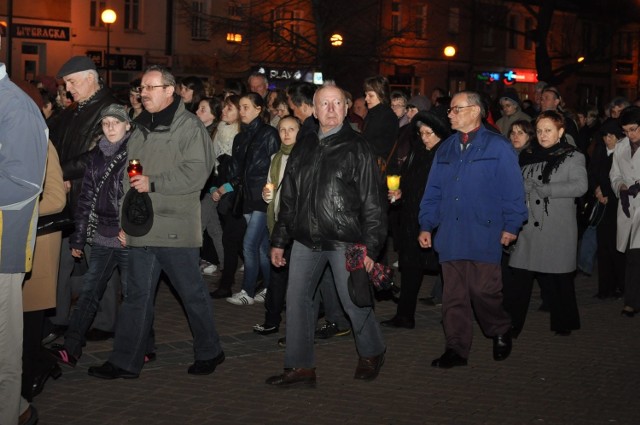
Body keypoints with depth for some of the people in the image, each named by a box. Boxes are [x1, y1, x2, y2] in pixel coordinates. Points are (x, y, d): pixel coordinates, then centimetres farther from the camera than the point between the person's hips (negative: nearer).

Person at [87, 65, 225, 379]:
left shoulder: (188, 126, -8)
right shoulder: (140, 128, 16)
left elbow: (196, 172, -18)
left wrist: (152, 183, -19)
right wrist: (125, 221, 16)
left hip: (175, 228, -7)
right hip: (142, 228, 7)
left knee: (192, 293, 6)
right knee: (138, 295, 9)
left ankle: (209, 351, 22)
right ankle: (125, 361, 14)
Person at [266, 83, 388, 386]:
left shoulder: (356, 148, -4)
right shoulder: (303, 148, 12)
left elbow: (372, 201, -8)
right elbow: (288, 198, 17)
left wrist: (369, 247, -13)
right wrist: (279, 240, 14)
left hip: (344, 240, -5)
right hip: (306, 239, 5)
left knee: (354, 302, 2)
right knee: (297, 300, 3)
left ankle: (372, 353, 28)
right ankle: (301, 367, 14)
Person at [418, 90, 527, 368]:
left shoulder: (498, 147, -1)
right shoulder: (445, 149, 15)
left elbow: (512, 190, -4)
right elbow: (433, 191, 16)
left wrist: (511, 226, -8)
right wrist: (426, 225, 10)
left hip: (484, 234, -5)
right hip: (450, 236, 5)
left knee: (483, 290, -5)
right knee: (453, 296, 5)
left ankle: (500, 333, 22)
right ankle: (456, 349, 13)